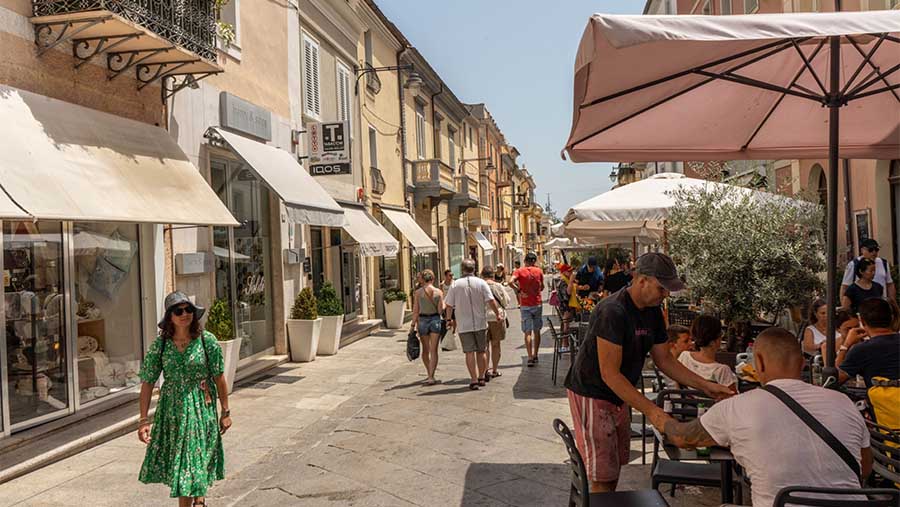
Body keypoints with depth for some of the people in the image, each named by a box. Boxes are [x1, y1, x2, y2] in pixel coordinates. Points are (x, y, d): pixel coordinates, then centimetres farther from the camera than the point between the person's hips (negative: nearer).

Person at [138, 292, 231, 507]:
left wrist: (225, 412, -1)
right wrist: (143, 420, -8)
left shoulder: (207, 340, -9)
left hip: (201, 409, -2)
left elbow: (219, 378, -3)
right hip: (171, 409, 2)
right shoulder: (160, 344, -6)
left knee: (192, 463, 2)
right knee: (178, 462, 12)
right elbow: (147, 383, -4)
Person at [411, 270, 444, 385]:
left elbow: (415, 311, -5)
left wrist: (413, 325, 1)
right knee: (433, 351, 1)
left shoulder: (417, 292, -5)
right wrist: (443, 304, 13)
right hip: (435, 320, -1)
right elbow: (440, 310, -7)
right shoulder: (439, 292, -5)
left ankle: (429, 374, 31)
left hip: (422, 320, 1)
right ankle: (431, 377, -8)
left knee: (425, 350, 18)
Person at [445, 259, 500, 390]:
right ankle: (481, 378, 22)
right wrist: (498, 314, 5)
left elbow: (449, 305, 0)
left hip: (463, 325, -1)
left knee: (470, 352, -1)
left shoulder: (455, 285, -3)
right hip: (480, 323, 1)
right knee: (481, 351, 14)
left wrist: (449, 319, 15)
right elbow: (491, 301, -9)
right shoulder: (481, 283, -3)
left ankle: (474, 380, -5)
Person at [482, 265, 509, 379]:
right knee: (495, 344, 13)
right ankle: (495, 370, 21)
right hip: (497, 317, 0)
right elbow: (507, 301, 3)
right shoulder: (498, 286, -6)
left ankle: (486, 370, -4)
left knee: (485, 345, 8)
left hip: (482, 317, 0)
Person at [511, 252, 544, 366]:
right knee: (537, 331, 14)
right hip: (537, 304, 2)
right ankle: (535, 355, 21)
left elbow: (511, 282, -23)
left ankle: (530, 358, -7)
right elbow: (542, 287, 10)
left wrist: (519, 291, -12)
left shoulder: (519, 271, -5)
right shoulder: (539, 271, 1)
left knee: (528, 332, 0)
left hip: (525, 305, -2)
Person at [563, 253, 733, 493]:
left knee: (616, 465, 16)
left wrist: (706, 386, 1)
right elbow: (610, 374, -29)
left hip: (619, 396, 9)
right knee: (603, 478, -5)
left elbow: (664, 360, 9)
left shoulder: (653, 312, 2)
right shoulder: (613, 312, -27)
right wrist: (651, 411, -32)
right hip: (592, 394, -9)